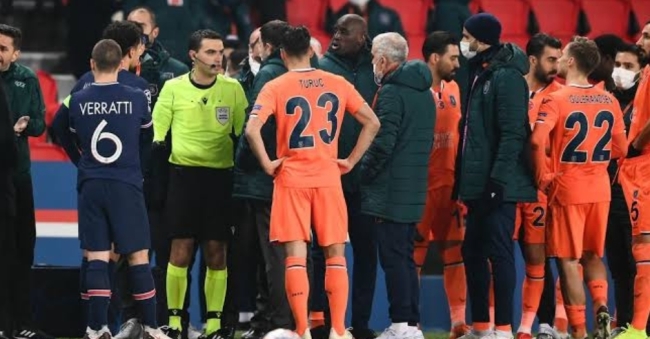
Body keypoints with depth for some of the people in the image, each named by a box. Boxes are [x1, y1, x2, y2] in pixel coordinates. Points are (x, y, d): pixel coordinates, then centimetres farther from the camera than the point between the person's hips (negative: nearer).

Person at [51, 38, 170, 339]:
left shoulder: (77, 101, -1)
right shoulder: (136, 99, -4)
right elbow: (148, 136, 13)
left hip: (91, 186, 1)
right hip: (126, 185, -1)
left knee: (96, 258, 2)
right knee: (138, 258, 4)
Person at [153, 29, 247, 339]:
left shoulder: (233, 89, 4)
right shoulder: (173, 88, 1)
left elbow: (244, 134, 7)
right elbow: (157, 130, 6)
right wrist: (157, 144, -12)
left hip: (220, 176, 1)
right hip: (184, 174, -1)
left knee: (216, 253, 2)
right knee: (180, 251, -5)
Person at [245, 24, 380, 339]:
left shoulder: (275, 87, -4)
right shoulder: (337, 84, 5)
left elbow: (252, 130, -17)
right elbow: (372, 123, 7)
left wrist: (267, 164, -5)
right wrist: (351, 161, 10)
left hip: (291, 178, -2)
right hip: (329, 178, 2)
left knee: (296, 256, -1)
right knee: (335, 255, 8)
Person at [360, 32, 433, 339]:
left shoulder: (392, 93, -14)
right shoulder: (424, 93, 15)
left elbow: (383, 143, -20)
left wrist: (364, 172, -8)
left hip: (389, 192, -9)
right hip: (414, 190, 9)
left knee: (393, 259, -6)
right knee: (405, 258, 13)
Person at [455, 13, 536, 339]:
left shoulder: (506, 77, -12)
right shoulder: (480, 74, 17)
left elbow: (512, 134, -19)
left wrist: (498, 178, -23)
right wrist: (463, 179, 18)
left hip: (498, 186, -10)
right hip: (478, 184, 10)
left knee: (499, 253, -8)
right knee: (473, 252, 12)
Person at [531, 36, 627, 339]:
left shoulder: (557, 100, -10)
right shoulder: (609, 101, 4)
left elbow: (538, 141, -23)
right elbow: (620, 148, 8)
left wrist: (543, 178, -11)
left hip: (567, 189, -5)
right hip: (600, 190, 5)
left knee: (568, 260, 3)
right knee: (593, 255, 19)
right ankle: (601, 305, -5)